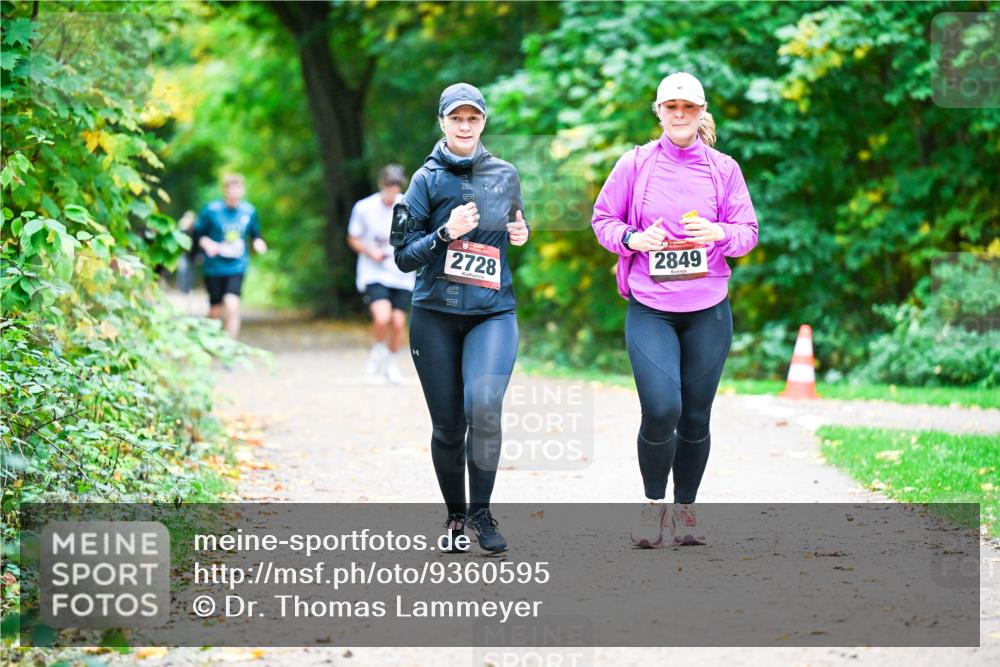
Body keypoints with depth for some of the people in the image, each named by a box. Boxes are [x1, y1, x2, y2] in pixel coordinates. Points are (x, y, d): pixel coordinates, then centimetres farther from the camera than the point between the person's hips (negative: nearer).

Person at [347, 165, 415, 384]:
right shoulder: (364, 208, -6)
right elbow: (353, 239, 5)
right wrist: (371, 252, -13)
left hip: (402, 275, 2)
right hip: (374, 274, -2)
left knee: (398, 322, -1)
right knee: (382, 318, -22)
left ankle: (391, 362, 26)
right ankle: (377, 352, 9)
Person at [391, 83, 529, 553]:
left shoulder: (505, 175, 9)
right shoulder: (428, 179, 1)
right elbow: (404, 255, -2)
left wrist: (522, 235, 5)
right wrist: (446, 234, -17)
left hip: (493, 311, 0)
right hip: (435, 315, 0)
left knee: (484, 405, -23)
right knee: (448, 425, 4)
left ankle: (481, 511, -8)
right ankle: (454, 514, 26)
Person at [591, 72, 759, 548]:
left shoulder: (723, 169, 5)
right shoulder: (635, 164, 2)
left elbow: (749, 232, 7)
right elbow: (602, 219, 9)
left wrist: (721, 234, -15)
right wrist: (632, 238, -11)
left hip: (708, 311, 2)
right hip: (649, 308, -2)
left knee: (695, 417, 7)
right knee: (661, 409, -16)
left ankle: (685, 510, 23)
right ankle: (652, 503, 6)